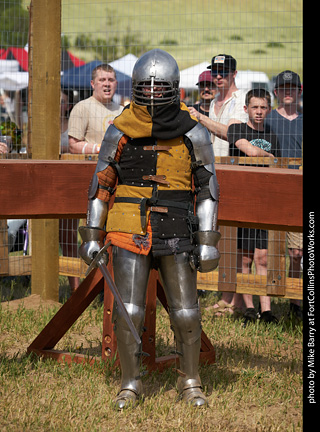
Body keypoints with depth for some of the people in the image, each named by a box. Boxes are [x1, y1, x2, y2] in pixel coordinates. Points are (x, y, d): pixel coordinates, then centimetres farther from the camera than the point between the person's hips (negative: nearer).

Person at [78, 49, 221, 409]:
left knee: (185, 314, 2)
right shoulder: (121, 131, -3)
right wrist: (92, 236, 3)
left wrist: (208, 241, -4)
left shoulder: (192, 133, -4)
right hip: (130, 233, 0)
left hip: (175, 234, 0)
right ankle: (130, 385, 13)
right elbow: (101, 183, 5)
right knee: (128, 313, -3)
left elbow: (207, 187, 1)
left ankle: (190, 384, 21)